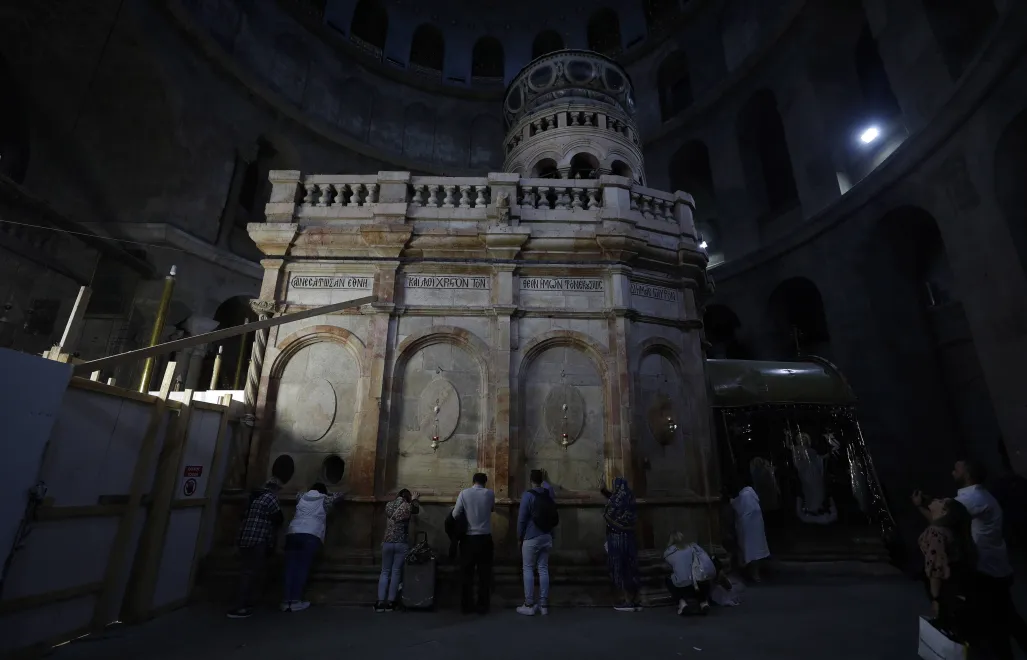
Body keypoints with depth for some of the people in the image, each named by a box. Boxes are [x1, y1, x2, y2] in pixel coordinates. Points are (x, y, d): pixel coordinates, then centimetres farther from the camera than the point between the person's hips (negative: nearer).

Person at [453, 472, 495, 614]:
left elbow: (455, 514, -6)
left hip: (468, 538, 0)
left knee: (466, 573, 11)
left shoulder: (464, 493, -4)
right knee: (484, 573, 9)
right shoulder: (490, 493, -1)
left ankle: (467, 606, 17)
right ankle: (482, 606, 14)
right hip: (485, 538, 0)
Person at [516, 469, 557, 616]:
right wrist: (544, 479, 47)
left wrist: (520, 536, 1)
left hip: (531, 538, -5)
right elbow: (547, 486, 29)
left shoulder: (527, 495, -12)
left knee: (528, 569, 3)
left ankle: (529, 605, 5)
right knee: (543, 569, 8)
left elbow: (521, 518, -10)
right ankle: (543, 605, 12)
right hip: (547, 537, 5)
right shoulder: (549, 493, 2)